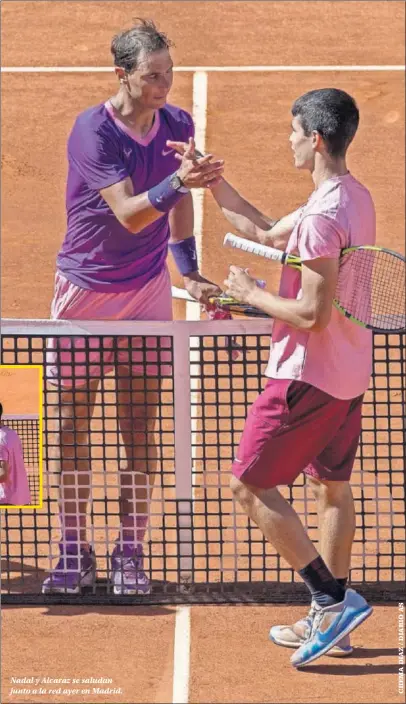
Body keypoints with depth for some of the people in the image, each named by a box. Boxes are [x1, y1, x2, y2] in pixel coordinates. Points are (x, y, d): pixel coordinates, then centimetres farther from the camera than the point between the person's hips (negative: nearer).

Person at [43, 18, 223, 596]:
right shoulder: (92, 131, -17)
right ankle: (75, 553, 14)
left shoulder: (178, 125, -2)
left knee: (140, 431, 2)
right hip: (84, 288, -3)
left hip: (147, 290, 3)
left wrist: (189, 270, 12)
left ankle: (130, 554, 10)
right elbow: (129, 212, -26)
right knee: (72, 425, 2)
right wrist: (178, 181, -41)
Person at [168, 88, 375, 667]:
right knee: (332, 487, 16)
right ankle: (329, 620, 22)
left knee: (251, 485, -2)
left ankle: (333, 600, -4)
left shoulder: (322, 216, -23)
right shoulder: (355, 197, 8)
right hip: (349, 374, 10)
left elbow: (313, 314, -25)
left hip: (310, 376, -10)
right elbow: (266, 234, 19)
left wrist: (250, 294, -10)